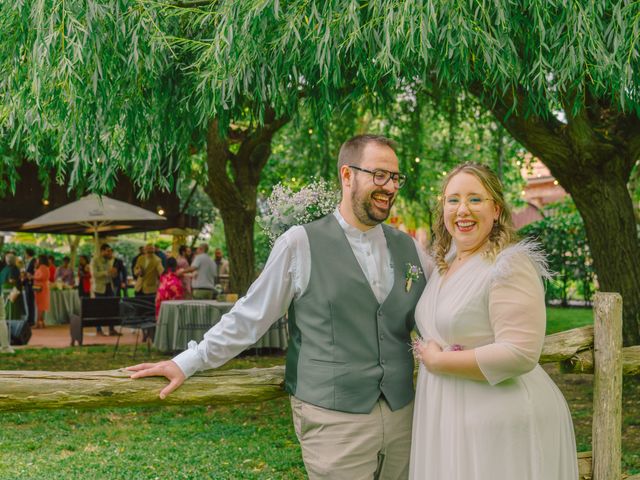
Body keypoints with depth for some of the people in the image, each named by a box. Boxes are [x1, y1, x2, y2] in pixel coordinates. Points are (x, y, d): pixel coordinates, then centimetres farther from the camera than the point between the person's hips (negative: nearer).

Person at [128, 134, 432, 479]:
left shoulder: (408, 249, 7)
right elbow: (249, 318, -3)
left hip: (401, 418, 5)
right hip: (333, 421, -4)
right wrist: (187, 362, -3)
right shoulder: (301, 244, -7)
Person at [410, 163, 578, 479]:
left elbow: (519, 354, -24)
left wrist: (438, 361, -16)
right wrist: (427, 352, 6)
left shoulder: (509, 265, -15)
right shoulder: (445, 265, 10)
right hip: (452, 420, 8)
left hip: (502, 422, -8)